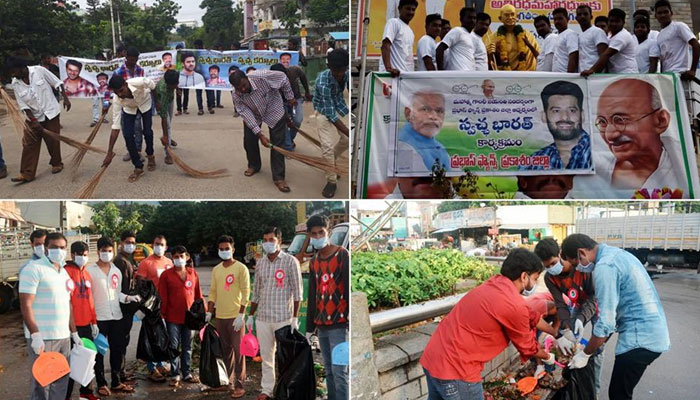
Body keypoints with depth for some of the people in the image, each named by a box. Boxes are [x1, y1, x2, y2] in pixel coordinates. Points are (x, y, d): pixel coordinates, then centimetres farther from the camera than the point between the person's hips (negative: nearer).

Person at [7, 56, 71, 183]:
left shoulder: (39, 70, -13)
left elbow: (57, 83, -4)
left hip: (51, 112, -2)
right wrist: (33, 120, -13)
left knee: (53, 141, 5)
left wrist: (65, 98, -8)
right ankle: (27, 173, 0)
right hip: (34, 116, 2)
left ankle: (56, 163, 29)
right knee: (29, 144, -3)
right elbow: (23, 105, -5)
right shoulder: (15, 84, -5)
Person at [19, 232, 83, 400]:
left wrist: (74, 332, 18)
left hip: (63, 336, 8)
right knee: (42, 382, -1)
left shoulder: (64, 272, 16)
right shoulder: (34, 268, -9)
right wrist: (35, 335, -21)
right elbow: (26, 305, -15)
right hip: (42, 338, -7)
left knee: (61, 381, 12)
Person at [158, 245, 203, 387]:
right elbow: (162, 297, -4)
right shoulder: (166, 275, -3)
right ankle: (175, 375, 14)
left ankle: (186, 373, 23)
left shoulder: (193, 273, 5)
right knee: (174, 346, 5)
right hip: (173, 318, -3)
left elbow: (198, 294, 9)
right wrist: (162, 314, -7)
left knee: (187, 346, 12)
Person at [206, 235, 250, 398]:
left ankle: (239, 385, -1)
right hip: (219, 316, 5)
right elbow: (213, 292, 14)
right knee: (225, 350, 13)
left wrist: (241, 315, -15)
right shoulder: (216, 270, 10)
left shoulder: (241, 268, -7)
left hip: (235, 316, -5)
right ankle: (227, 380, 23)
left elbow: (245, 293, -10)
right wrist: (209, 313, 8)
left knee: (238, 350, -4)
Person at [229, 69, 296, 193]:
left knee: (277, 143, -7)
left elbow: (283, 78, -20)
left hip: (274, 110, -3)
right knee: (249, 140, 3)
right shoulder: (236, 96, -25)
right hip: (253, 115, 3)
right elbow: (247, 115, -25)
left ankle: (278, 178, -2)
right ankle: (254, 165, 32)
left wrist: (290, 97, -10)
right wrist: (260, 134, -33)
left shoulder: (261, 77, -36)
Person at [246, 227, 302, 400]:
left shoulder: (290, 261, -5)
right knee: (266, 356, 11)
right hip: (262, 318, 5)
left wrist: (295, 317, -10)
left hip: (283, 318, -5)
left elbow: (297, 292, -6)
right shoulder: (260, 263, 10)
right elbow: (256, 292, 16)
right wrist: (250, 316, 14)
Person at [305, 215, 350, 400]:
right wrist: (310, 326, 14)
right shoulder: (313, 261, 12)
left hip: (339, 325, -6)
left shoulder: (342, 255, -7)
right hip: (322, 325, 6)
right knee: (329, 371, 9)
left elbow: (350, 289, -11)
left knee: (339, 371, -10)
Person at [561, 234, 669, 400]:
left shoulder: (604, 267, -19)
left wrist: (585, 354, -7)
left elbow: (606, 322, -19)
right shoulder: (615, 253, 12)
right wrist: (599, 344, 17)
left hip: (640, 338, -9)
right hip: (653, 333, 9)